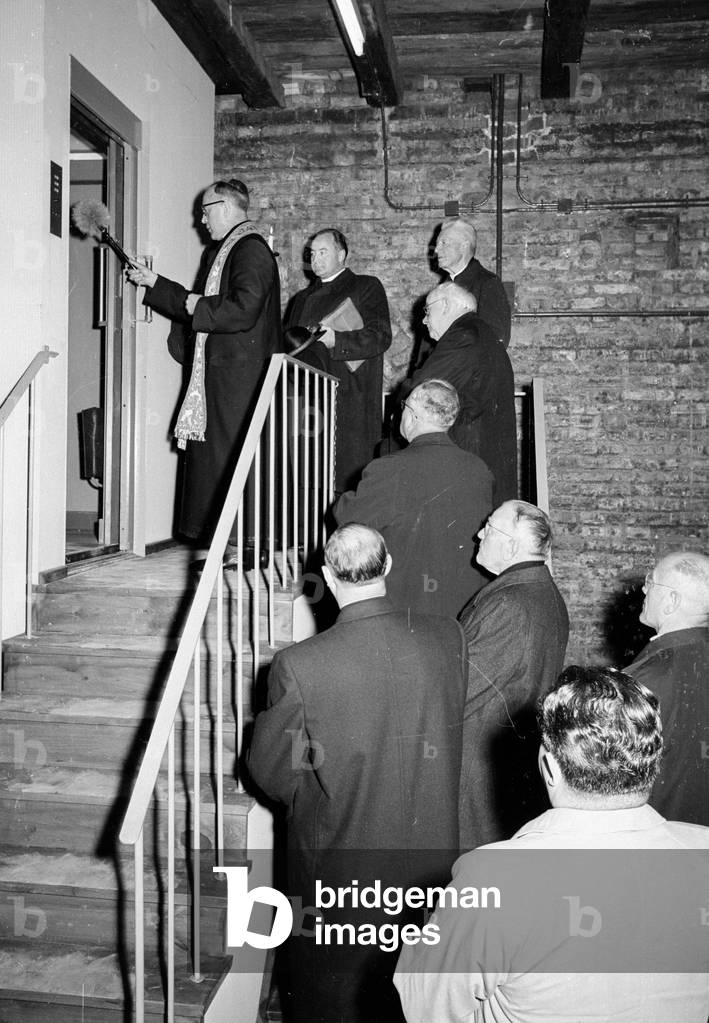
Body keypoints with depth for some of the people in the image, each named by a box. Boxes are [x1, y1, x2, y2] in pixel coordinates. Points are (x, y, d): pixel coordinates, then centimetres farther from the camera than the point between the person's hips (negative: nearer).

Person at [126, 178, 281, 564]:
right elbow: (199, 302, 28)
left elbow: (243, 311, -24)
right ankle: (223, 543, 17)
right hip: (223, 372, 10)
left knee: (232, 456, -6)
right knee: (215, 454, 11)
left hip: (240, 375, -10)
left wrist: (198, 307, -10)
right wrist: (154, 283, 29)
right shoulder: (227, 250, 19)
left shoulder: (250, 249, -12)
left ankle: (245, 545, 2)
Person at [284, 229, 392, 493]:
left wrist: (336, 340, -15)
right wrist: (304, 338, 1)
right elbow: (287, 340, 23)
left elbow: (380, 336, -5)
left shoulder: (366, 288, 7)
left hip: (349, 403, -5)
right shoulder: (303, 298, 25)